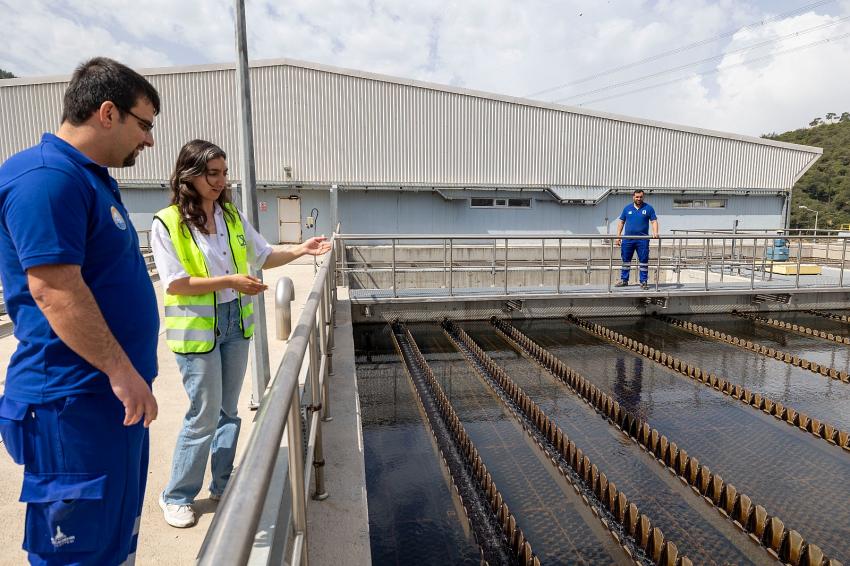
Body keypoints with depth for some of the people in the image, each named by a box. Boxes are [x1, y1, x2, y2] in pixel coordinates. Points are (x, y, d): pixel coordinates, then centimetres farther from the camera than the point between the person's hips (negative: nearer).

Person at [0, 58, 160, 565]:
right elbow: (53, 289, -24)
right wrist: (122, 371, -22)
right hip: (76, 404, -10)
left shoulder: (92, 177, 15)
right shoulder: (46, 177, -16)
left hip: (111, 394, 10)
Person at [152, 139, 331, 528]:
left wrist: (301, 250, 0)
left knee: (228, 410, 14)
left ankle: (222, 485, 31)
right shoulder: (167, 223, -11)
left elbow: (263, 256, 13)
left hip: (236, 322, 6)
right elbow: (174, 283, -16)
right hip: (197, 328, -5)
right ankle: (177, 497, 22)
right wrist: (230, 281, -21)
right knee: (205, 414, 0)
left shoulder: (233, 217, 6)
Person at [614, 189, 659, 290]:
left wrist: (655, 232, -16)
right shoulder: (627, 208, 8)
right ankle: (624, 280, 17)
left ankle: (644, 281, 8)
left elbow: (654, 221, 2)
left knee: (643, 261, 1)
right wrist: (618, 236, 2)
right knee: (626, 260, 7)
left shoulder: (648, 208, 4)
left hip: (643, 239, -2)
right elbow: (621, 222, 10)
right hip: (628, 239, 2)